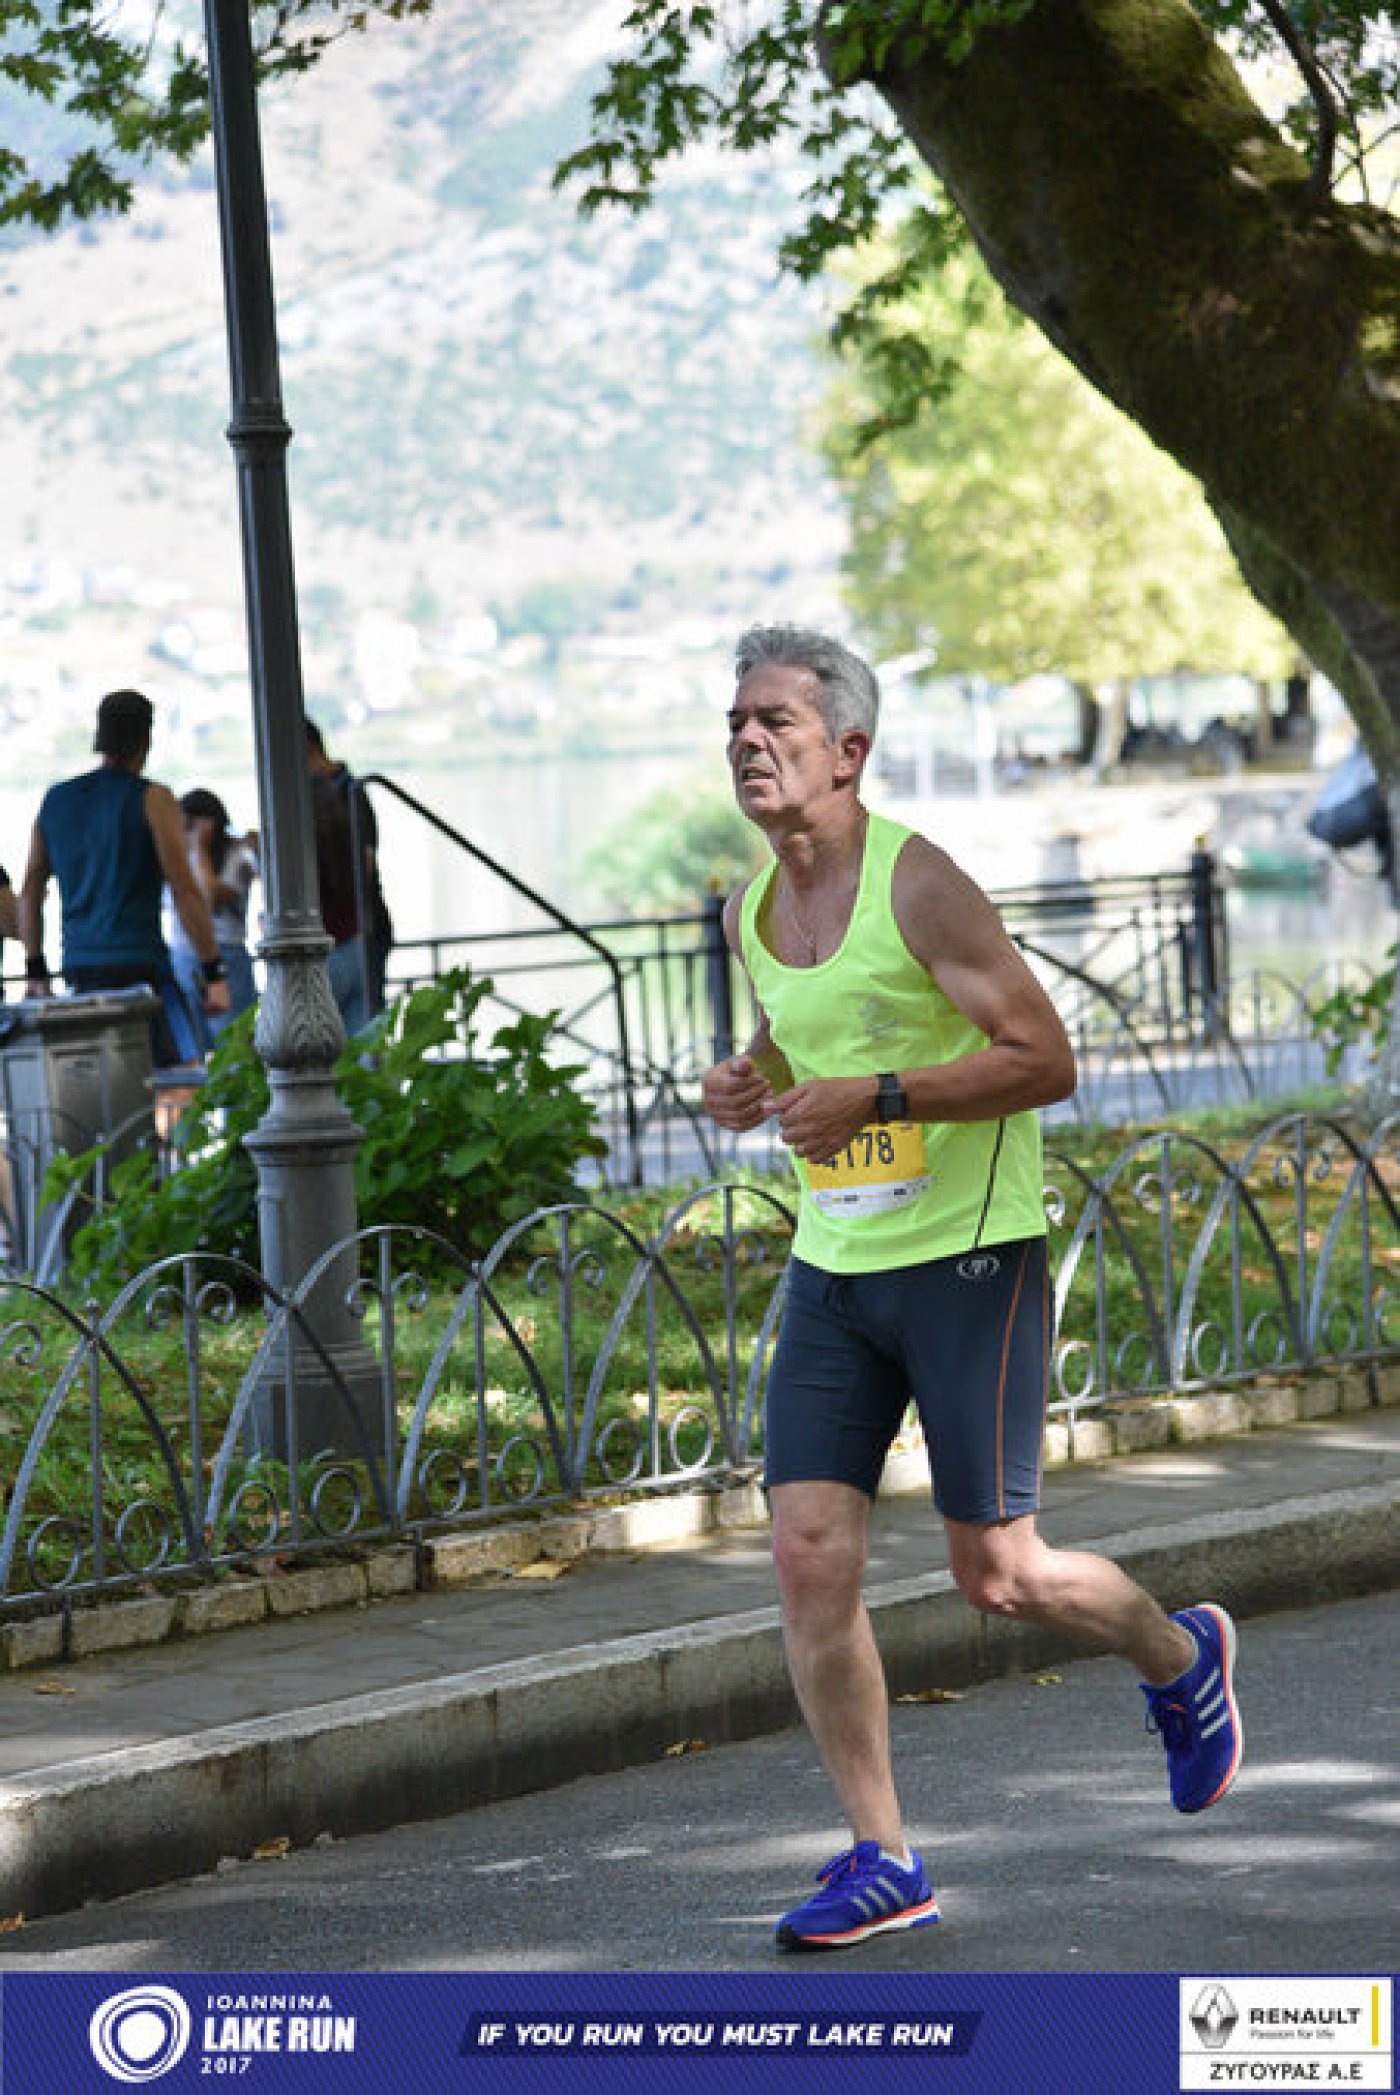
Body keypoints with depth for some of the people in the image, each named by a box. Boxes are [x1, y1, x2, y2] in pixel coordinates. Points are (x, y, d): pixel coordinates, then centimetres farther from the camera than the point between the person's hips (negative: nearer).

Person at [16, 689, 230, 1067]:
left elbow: (30, 891, 17)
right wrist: (215, 974, -8)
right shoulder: (151, 800, -5)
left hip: (79, 967, 6)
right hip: (139, 965, -6)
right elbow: (185, 891, -11)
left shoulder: (56, 801, 12)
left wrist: (36, 972, 24)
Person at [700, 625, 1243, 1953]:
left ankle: (1179, 1660, 32)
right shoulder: (752, 911, 8)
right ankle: (881, 1860, 4)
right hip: (832, 1269, 6)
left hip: (968, 1259, -6)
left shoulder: (919, 885, -14)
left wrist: (872, 1098, -24)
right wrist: (750, 1085, 3)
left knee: (999, 1578, 0)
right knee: (808, 1559, -5)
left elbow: (1044, 1059, -17)